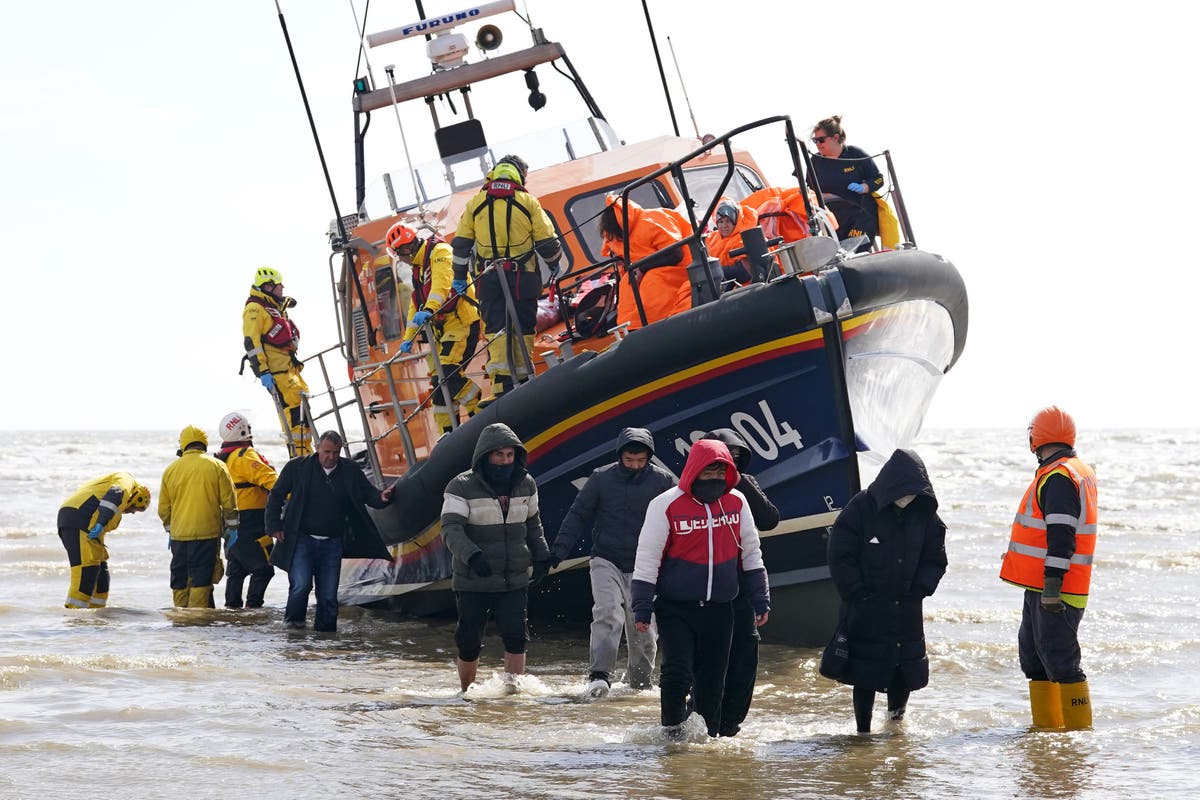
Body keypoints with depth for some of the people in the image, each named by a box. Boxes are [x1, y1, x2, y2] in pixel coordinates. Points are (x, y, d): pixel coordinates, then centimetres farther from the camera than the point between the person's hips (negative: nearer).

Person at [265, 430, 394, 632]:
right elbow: (276, 496, 6)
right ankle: (293, 620, 5)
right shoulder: (297, 467, -1)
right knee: (301, 585, -16)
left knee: (329, 593, 3)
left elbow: (368, 493, 8)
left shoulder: (351, 471, 4)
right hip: (302, 540, -2)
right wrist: (275, 526, -1)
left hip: (332, 544, 2)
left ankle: (325, 629, 15)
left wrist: (381, 497, -15)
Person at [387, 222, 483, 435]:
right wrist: (408, 338, 26)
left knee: (448, 373, -22)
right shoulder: (418, 269, 23)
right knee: (439, 379, 5)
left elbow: (442, 282, -24)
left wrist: (430, 309, -38)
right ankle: (449, 433, 7)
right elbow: (416, 305, 29)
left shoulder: (440, 252, -6)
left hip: (461, 322, -10)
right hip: (442, 329, 10)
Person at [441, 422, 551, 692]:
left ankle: (512, 687, -6)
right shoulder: (462, 487, -9)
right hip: (473, 583, -3)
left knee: (515, 636, -13)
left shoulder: (525, 484, 5)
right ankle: (466, 692, 22)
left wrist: (542, 556, 11)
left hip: (514, 580, 3)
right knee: (469, 642, 3)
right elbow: (451, 529, -19)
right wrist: (471, 555, -35)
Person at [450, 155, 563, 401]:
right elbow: (547, 240, 2)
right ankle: (524, 383, 7)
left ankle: (501, 387, -14)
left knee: (496, 329, -3)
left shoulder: (475, 203, 6)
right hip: (523, 277, -1)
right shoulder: (528, 201, 1)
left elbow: (461, 243, 8)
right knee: (523, 329, 7)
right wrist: (554, 263, 20)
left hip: (489, 279, 1)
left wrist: (459, 276, 18)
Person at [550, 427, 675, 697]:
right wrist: (558, 551, 2)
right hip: (606, 561, -1)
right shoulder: (601, 478, 1)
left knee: (643, 630, 4)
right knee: (607, 614, -21)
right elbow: (578, 515, 7)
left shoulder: (663, 481, 0)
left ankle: (639, 683, 22)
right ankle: (599, 675, -27)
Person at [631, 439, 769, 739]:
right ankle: (672, 730, 6)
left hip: (719, 610, 4)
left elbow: (751, 554, 14)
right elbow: (647, 558, -6)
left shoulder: (736, 502, 3)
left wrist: (760, 600, 12)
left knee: (712, 680, 9)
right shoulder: (667, 505, -10)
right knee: (677, 672, -14)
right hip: (676, 609, -4)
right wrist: (642, 607, -7)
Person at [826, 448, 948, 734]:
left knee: (907, 670, 4)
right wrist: (858, 594, -12)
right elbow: (841, 558, -7)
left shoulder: (925, 513, 2)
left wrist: (919, 590, -2)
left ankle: (896, 718, 29)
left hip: (906, 609, 4)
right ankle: (863, 732, 11)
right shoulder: (862, 507, -11)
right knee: (866, 677, -1)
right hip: (866, 611, -4)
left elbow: (935, 559, 11)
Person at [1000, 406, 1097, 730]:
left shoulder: (1057, 478, -16)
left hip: (1054, 590, -11)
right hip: (1040, 587, 11)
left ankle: (1079, 731, -9)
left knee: (1060, 660, -10)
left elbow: (1061, 537, -23)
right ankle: (1046, 728, 21)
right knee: (1034, 656, 16)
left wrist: (1052, 586, -25)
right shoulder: (1080, 471, 17)